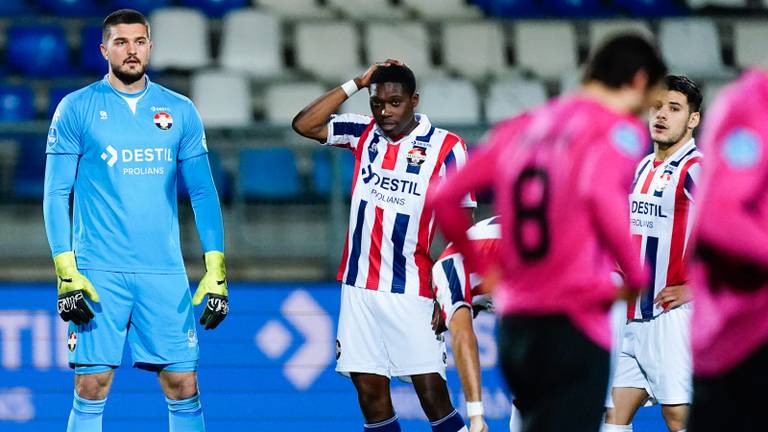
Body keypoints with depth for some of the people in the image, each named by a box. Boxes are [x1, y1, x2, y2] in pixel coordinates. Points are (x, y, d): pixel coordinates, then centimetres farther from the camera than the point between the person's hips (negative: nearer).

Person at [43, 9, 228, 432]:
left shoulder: (180, 111, 9)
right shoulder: (76, 109, 2)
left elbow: (203, 192, 10)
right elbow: (55, 194, 1)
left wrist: (216, 270, 1)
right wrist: (66, 271, -9)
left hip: (165, 271, 2)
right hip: (98, 272, -2)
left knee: (183, 388, -1)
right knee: (90, 390, -4)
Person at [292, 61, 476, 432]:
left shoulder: (446, 148, -5)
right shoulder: (364, 133, 8)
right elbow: (304, 124, 5)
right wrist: (355, 84, 0)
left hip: (410, 290, -5)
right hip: (359, 286, 5)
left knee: (433, 394, -11)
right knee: (370, 392, 3)